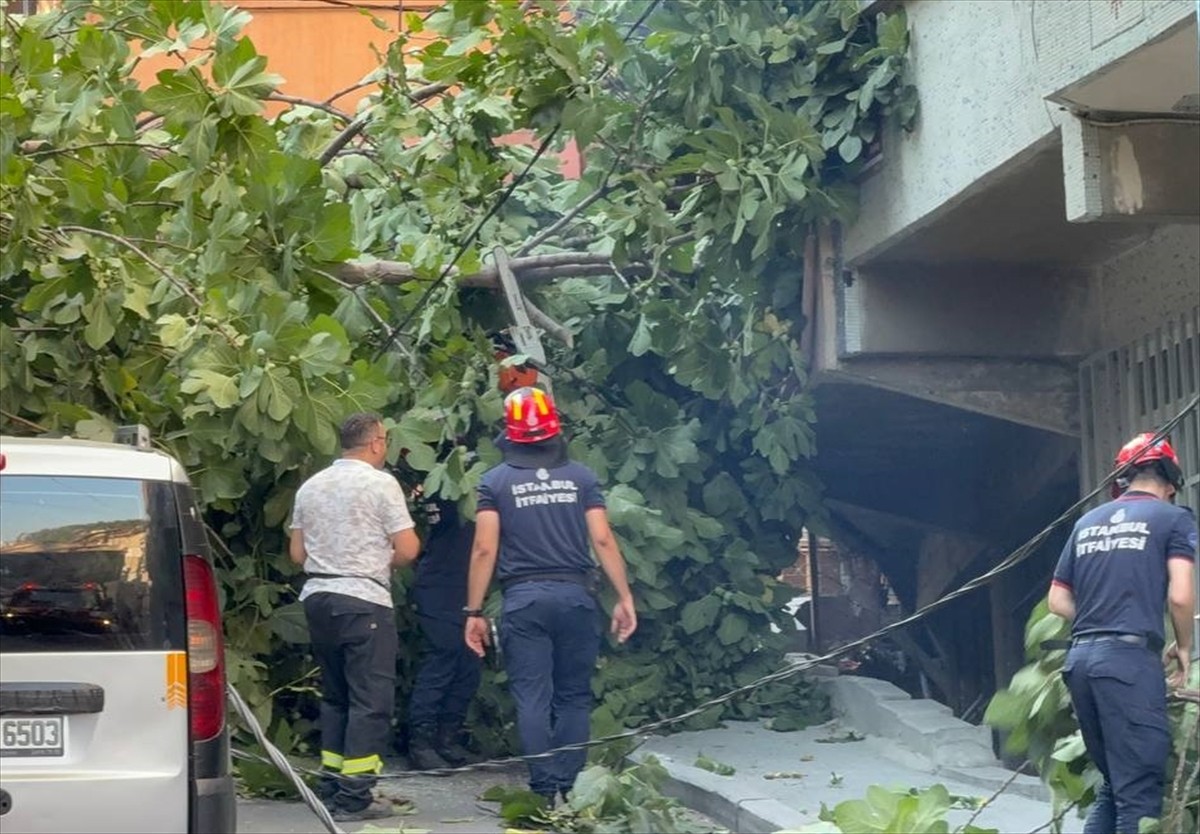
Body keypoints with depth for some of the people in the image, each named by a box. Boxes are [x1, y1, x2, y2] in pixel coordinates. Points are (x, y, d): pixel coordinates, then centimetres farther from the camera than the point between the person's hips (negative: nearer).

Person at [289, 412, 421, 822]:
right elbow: (407, 549, -9)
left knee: (334, 695, 17)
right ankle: (353, 797, -7)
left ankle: (330, 786, 18)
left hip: (318, 597, 7)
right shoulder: (381, 483, -7)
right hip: (364, 600, -7)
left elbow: (297, 553, 14)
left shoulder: (311, 486, 11)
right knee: (370, 700, -3)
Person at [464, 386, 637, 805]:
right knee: (573, 697, 9)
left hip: (523, 599, -1)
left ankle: (544, 791, -1)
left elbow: (484, 550, -4)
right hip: (575, 596, 1)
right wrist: (625, 598, 4)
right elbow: (603, 541, 0)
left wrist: (474, 612, 0)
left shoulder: (495, 481, 1)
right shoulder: (581, 476, 5)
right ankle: (567, 788, 6)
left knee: (533, 699, 2)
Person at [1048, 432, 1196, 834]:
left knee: (1113, 783, 15)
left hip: (1080, 658, 6)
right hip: (1130, 658, -6)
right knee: (1140, 790, -6)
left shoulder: (1088, 522, 20)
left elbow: (1058, 600, 19)